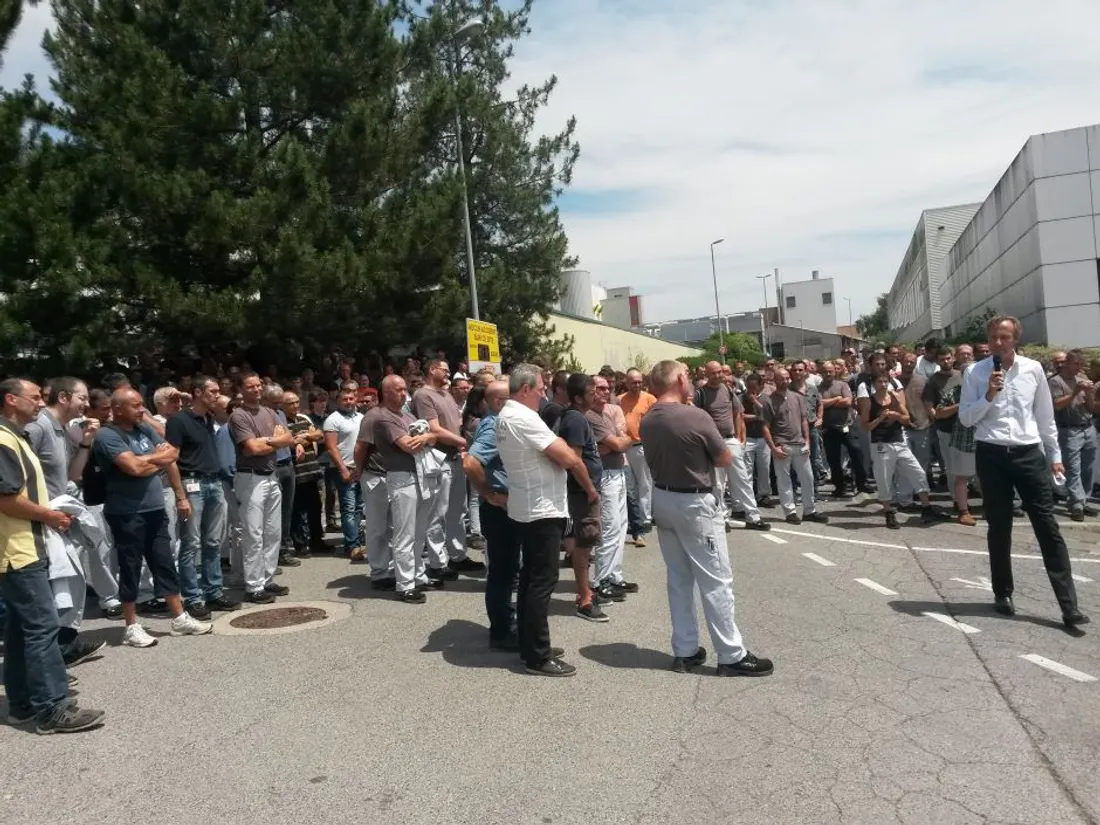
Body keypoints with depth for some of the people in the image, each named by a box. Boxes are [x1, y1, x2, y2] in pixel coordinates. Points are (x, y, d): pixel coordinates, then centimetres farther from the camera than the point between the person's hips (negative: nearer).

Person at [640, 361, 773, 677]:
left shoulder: (647, 421, 2)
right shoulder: (696, 417, -19)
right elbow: (726, 460, -8)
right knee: (716, 581, 1)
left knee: (678, 579, 14)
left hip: (662, 500, 7)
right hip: (696, 503, -7)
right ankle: (732, 656, 8)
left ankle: (684, 651, 20)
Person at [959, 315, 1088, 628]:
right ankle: (1003, 593, 25)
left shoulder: (1034, 369, 2)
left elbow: (1045, 416, 10)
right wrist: (988, 395, -17)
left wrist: (1055, 455, 12)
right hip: (991, 454, -1)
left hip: (1029, 453, 1)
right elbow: (965, 418, -3)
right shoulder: (975, 373, -2)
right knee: (999, 529, 10)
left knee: (1048, 528, -1)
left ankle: (1069, 605, 3)